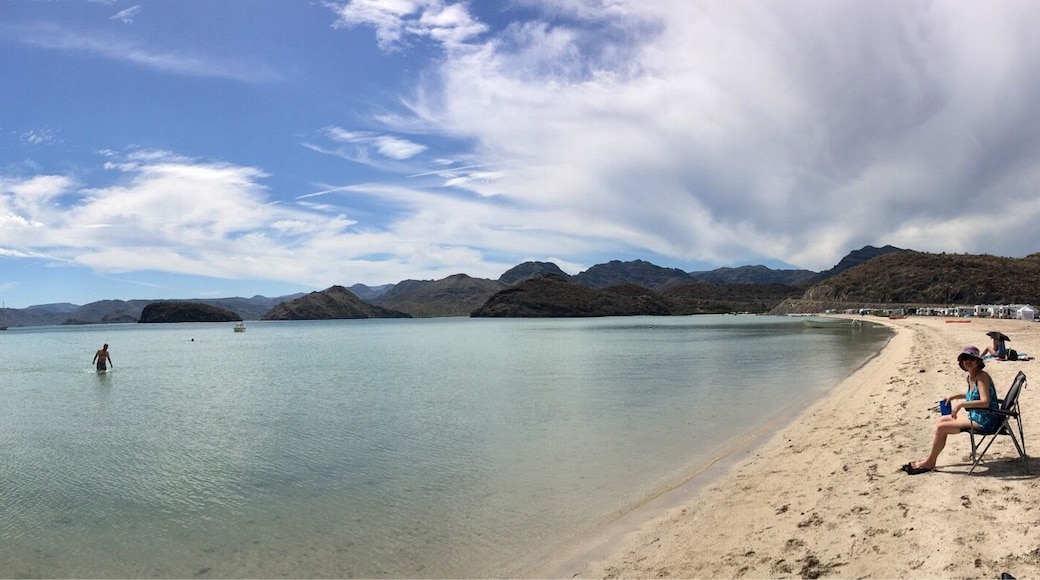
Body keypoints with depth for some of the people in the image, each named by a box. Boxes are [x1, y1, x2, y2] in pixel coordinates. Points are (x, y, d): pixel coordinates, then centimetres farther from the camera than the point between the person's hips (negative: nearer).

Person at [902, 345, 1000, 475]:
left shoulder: (982, 377, -19)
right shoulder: (970, 377, 7)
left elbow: (985, 402, -31)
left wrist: (961, 404, -28)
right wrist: (954, 396, 19)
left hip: (984, 420, -9)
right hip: (975, 415, 9)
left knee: (941, 428, -12)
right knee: (942, 419, 12)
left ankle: (929, 462, 3)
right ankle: (931, 458, 16)